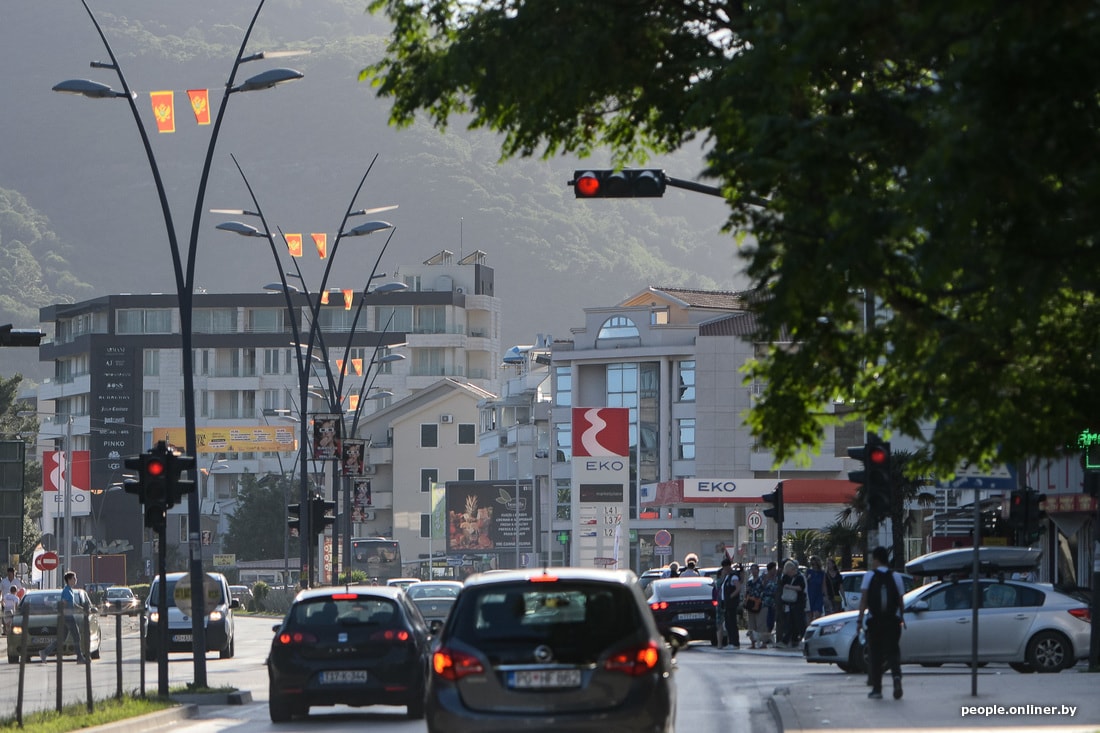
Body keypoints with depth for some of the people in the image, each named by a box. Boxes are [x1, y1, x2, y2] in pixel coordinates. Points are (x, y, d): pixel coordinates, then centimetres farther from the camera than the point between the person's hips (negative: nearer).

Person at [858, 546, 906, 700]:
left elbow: (864, 599, -8)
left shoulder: (869, 576, -3)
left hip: (874, 620, -1)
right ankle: (896, 675, -23)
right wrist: (902, 618, 17)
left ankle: (876, 689, 10)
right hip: (893, 621, 1)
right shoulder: (895, 576, 4)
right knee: (892, 651, 5)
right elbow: (900, 601, 4)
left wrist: (860, 619, -7)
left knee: (876, 654, 7)